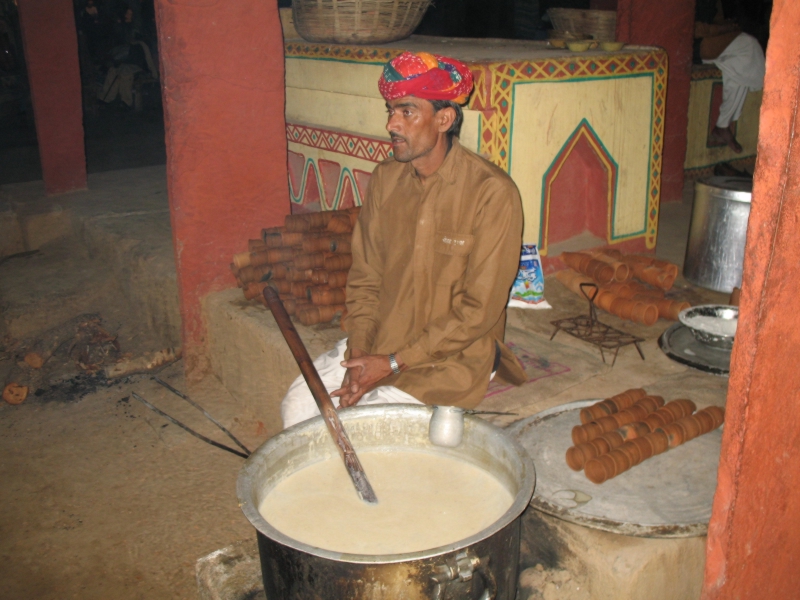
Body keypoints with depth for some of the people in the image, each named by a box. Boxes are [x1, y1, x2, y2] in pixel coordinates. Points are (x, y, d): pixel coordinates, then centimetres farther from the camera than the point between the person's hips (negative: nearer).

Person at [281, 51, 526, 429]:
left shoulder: (492, 193, -17)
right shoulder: (385, 179, 2)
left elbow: (479, 312, -17)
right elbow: (365, 279, 6)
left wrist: (394, 363, -17)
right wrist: (359, 355, -9)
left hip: (449, 357, -5)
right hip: (376, 342, 6)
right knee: (297, 406, -7)